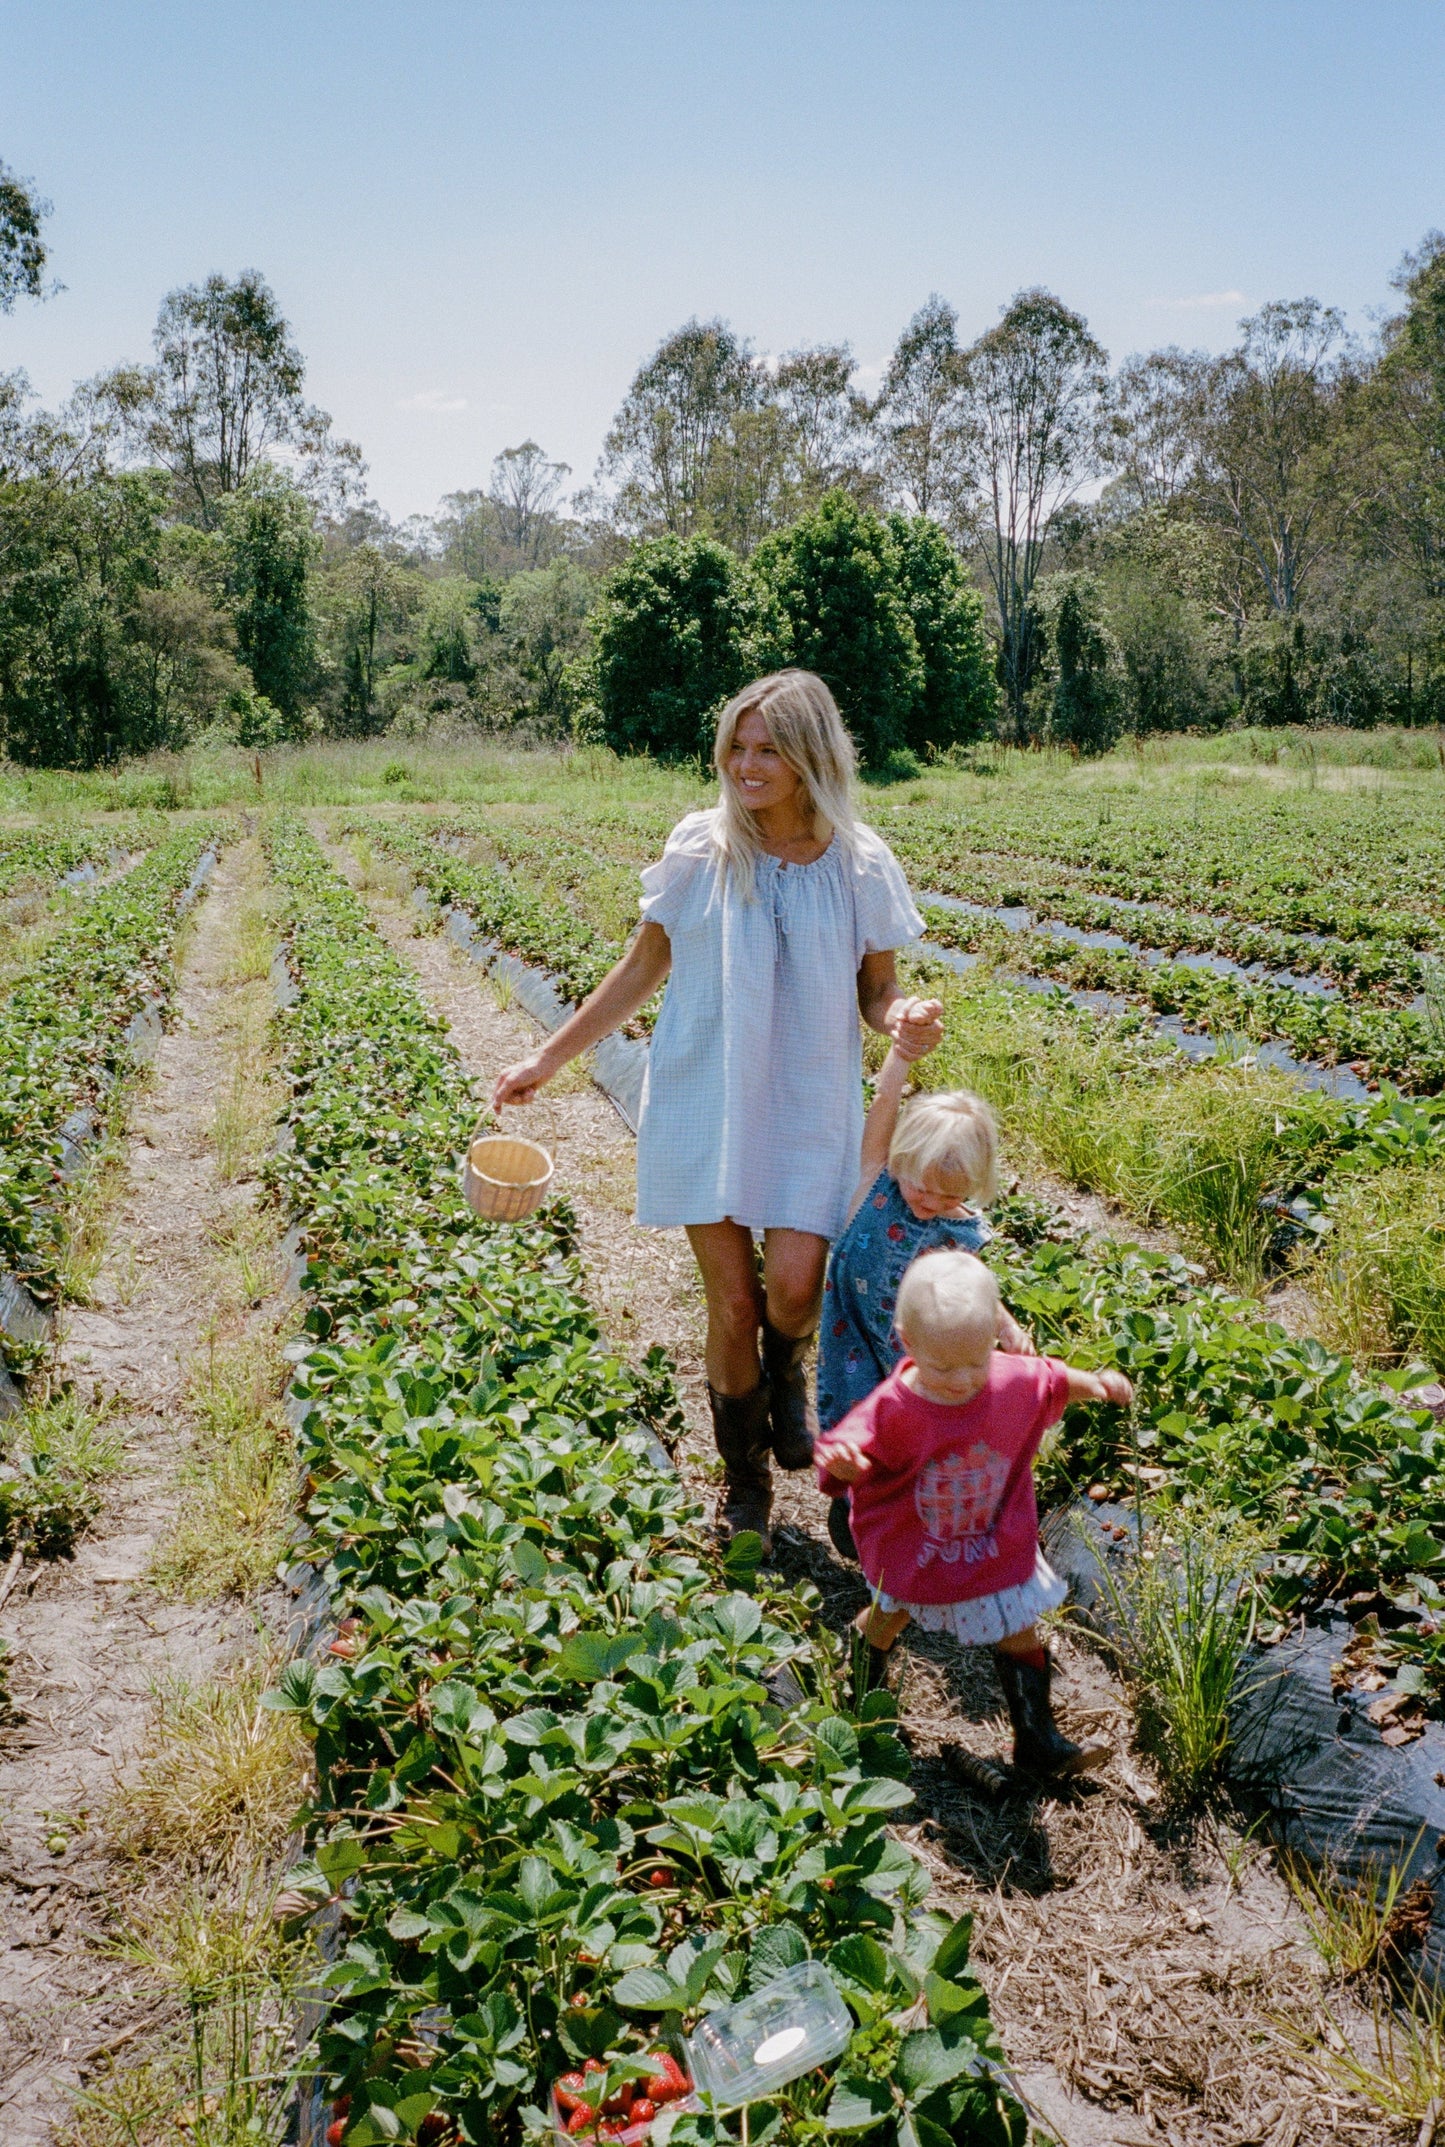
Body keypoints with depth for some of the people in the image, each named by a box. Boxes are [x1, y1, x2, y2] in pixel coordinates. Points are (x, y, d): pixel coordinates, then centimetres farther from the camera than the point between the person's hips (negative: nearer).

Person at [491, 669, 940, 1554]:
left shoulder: (861, 864, -3)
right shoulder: (700, 848, -4)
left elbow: (876, 992, 4)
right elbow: (643, 968, 6)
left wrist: (905, 1019, -21)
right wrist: (548, 1058, 6)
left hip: (808, 1105, 0)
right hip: (705, 1097, 0)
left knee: (794, 1286, -15)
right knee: (732, 1301, 2)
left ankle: (788, 1376, 25)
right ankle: (745, 1483, 26)